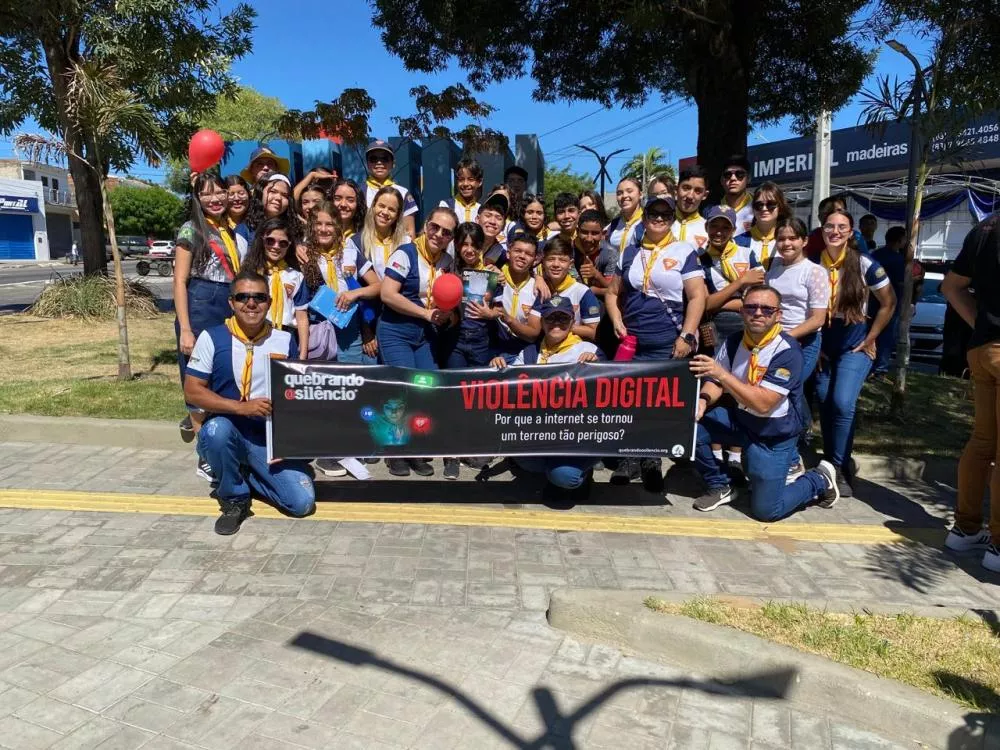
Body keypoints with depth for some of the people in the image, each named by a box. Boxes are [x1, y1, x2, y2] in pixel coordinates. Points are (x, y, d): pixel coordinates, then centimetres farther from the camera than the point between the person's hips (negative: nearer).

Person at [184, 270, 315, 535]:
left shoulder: (285, 341, 1)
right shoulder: (212, 337, -6)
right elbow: (192, 391, -9)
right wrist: (241, 407, -21)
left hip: (273, 437, 2)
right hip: (227, 432, -2)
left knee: (302, 503, -14)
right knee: (216, 430, -39)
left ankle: (248, 474, 17)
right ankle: (234, 498, -8)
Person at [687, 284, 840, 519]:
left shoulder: (787, 351, -23)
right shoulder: (734, 341, -4)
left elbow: (762, 404, -30)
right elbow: (716, 382, -1)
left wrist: (723, 374, -35)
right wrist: (703, 400, -24)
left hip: (773, 436, -5)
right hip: (739, 419, 6)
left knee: (765, 510, -6)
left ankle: (819, 480, 23)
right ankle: (719, 487, 7)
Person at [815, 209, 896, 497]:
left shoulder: (864, 264, -10)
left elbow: (889, 303, -1)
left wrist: (870, 339, -3)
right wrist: (814, 345, 2)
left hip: (855, 346, -3)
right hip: (824, 345, 3)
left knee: (843, 403, -18)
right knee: (825, 405, 7)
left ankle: (840, 469, -3)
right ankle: (831, 463, 24)